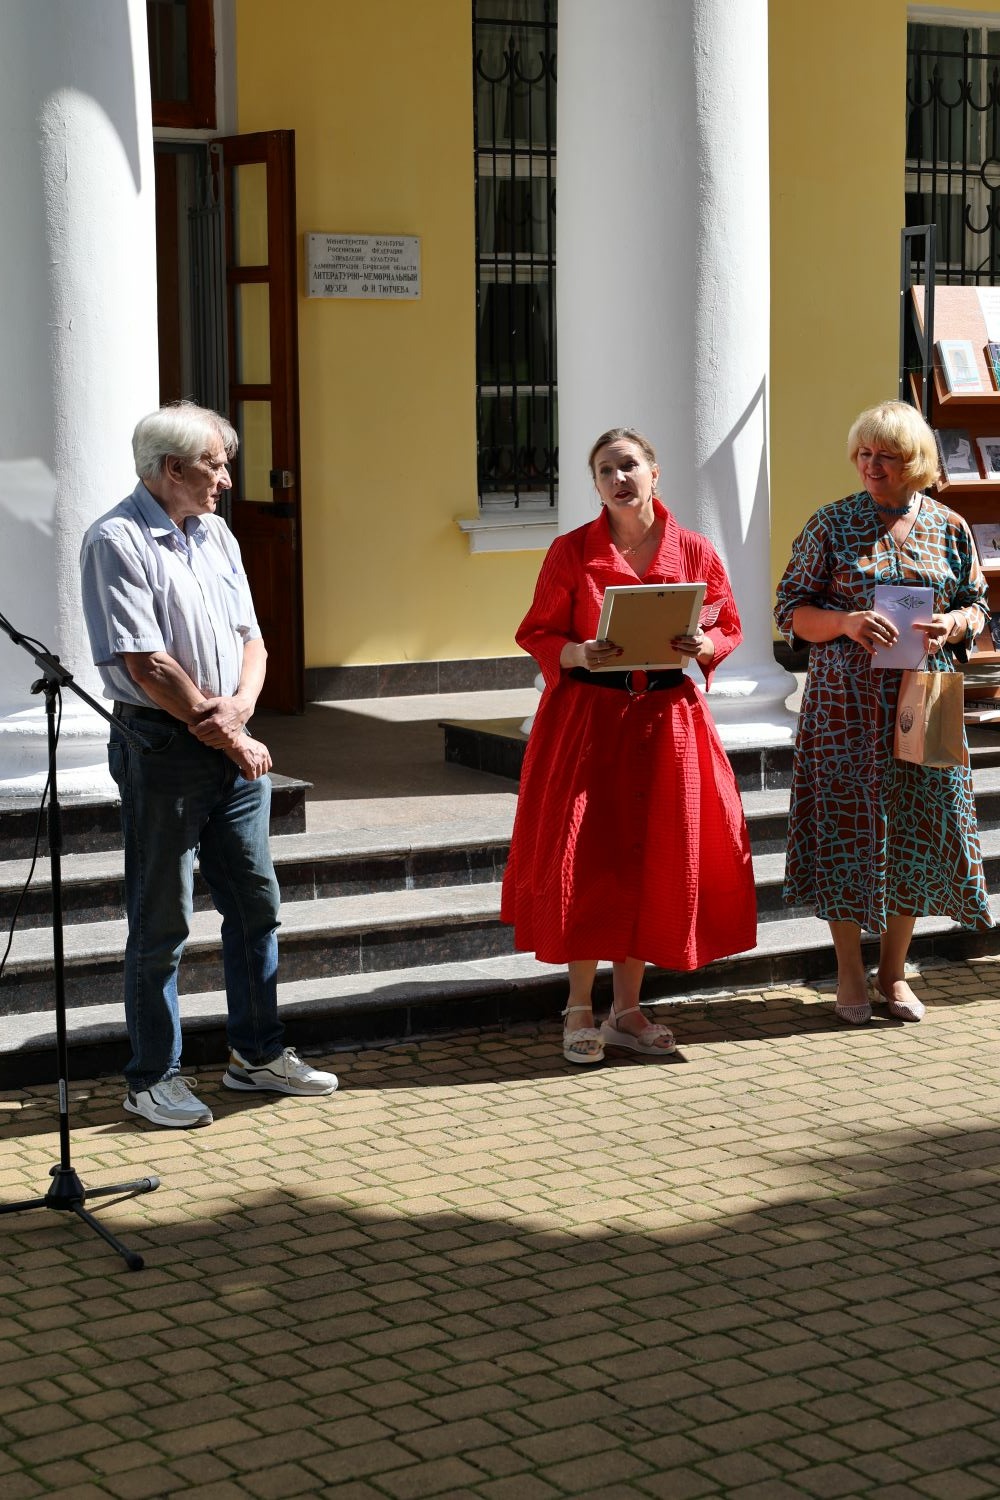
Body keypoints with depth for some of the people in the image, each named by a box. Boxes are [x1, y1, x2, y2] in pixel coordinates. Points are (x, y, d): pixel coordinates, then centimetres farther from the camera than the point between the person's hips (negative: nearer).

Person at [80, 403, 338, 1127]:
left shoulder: (215, 534, 13)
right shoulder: (117, 540, -11)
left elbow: (251, 639, 13)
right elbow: (147, 666, -17)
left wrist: (240, 706, -7)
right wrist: (223, 734, -12)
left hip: (233, 747, 7)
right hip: (162, 748, -7)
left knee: (256, 904, 12)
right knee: (161, 923, 0)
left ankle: (258, 1054, 26)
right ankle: (154, 1078, 11)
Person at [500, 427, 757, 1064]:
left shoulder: (696, 551, 3)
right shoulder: (571, 551, -1)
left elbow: (729, 627, 10)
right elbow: (538, 634, 2)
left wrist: (704, 646, -11)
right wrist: (582, 653, -17)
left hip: (668, 719, 2)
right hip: (586, 719, -2)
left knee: (657, 861, 5)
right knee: (585, 860, -5)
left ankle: (627, 1010, 18)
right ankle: (581, 1011, 8)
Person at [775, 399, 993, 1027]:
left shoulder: (949, 527, 7)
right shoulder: (831, 525, 1)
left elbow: (977, 604, 13)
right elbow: (793, 611, 1)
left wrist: (953, 624, -10)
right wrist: (846, 622, -18)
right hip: (846, 703, -2)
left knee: (916, 829, 4)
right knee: (847, 825, -1)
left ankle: (895, 972, 19)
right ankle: (851, 975, 14)